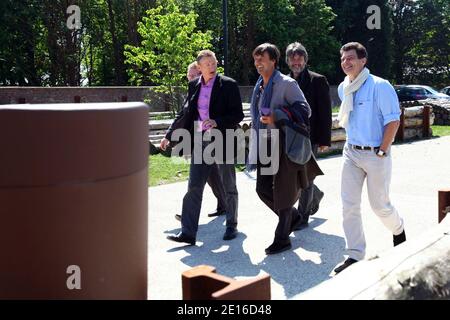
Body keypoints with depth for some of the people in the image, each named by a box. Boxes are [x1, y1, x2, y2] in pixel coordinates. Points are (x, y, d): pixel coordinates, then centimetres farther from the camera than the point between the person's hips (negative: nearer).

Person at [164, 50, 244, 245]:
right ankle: (188, 232, 2)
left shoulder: (228, 85, -6)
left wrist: (217, 122, -23)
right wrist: (170, 136, 14)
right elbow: (186, 114, 15)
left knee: (229, 187, 10)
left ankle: (232, 226, 27)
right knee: (194, 187, -1)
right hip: (200, 142, 4)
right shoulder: (194, 85, 8)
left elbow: (238, 115, -8)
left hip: (222, 141, -3)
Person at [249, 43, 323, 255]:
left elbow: (305, 110, -12)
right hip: (266, 144, 8)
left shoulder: (287, 84, -9)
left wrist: (276, 118, -21)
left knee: (282, 192, -1)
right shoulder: (259, 86, 14)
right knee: (263, 189, 7)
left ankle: (282, 239, 12)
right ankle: (293, 216, 32)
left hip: (285, 144, -7)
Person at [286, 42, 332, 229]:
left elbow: (325, 112, -7)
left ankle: (303, 217, 12)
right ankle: (316, 195, 39)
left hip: (309, 137, -5)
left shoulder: (317, 81, -4)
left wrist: (325, 140, -11)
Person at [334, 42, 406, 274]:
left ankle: (399, 230, 41)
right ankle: (355, 255, 9)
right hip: (351, 152, 6)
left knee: (379, 204, 8)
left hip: (375, 155, -5)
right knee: (349, 205, 0)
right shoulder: (343, 89, 8)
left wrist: (382, 151, -16)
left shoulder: (379, 86, -13)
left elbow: (393, 120, -14)